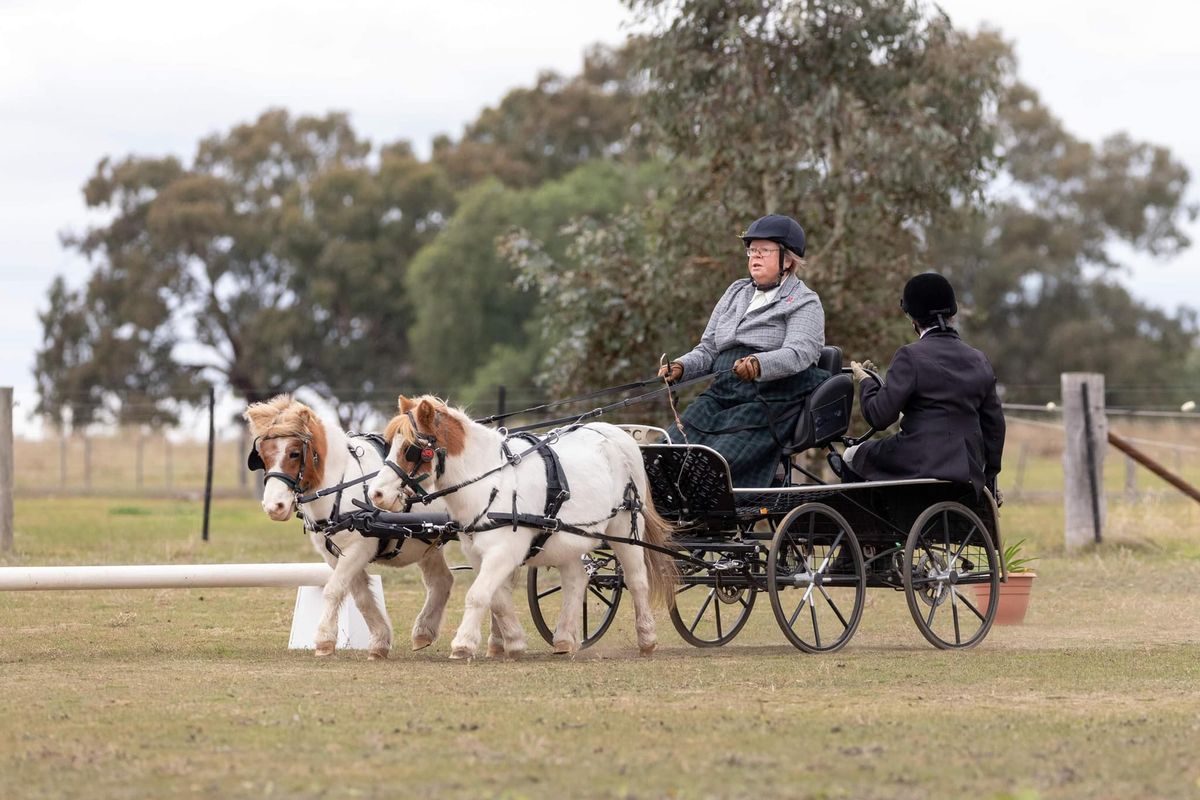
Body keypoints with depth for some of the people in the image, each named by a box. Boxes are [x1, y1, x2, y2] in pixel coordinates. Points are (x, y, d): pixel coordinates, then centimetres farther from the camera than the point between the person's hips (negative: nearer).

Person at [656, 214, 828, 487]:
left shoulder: (805, 303, 3)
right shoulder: (736, 293, 23)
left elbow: (799, 353, -15)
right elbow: (707, 349, 22)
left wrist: (758, 365, -35)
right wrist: (681, 367, -1)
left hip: (768, 402, -6)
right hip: (721, 396, 6)